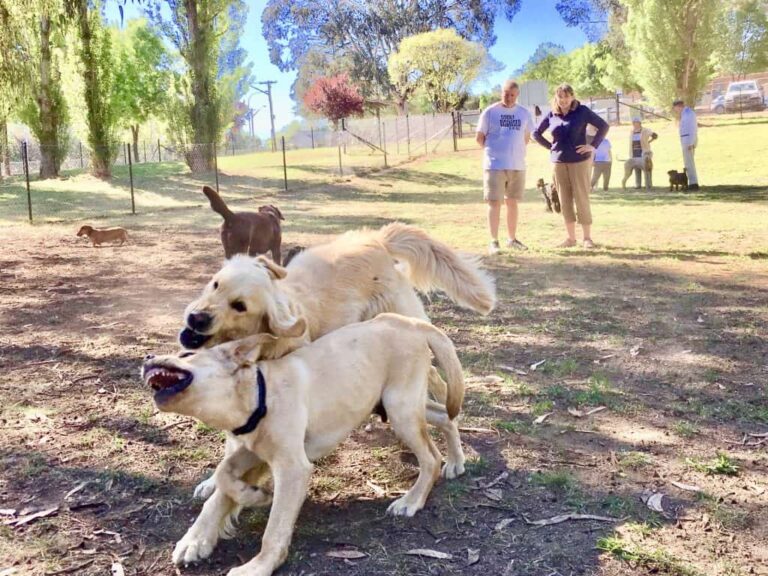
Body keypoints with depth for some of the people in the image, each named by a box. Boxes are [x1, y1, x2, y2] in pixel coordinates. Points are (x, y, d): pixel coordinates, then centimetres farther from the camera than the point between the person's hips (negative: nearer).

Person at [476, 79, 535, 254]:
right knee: (495, 203, -6)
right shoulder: (490, 112, -3)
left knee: (512, 202, 12)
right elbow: (480, 137, 1)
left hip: (518, 165, 4)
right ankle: (494, 242, -4)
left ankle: (512, 239, 22)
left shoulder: (524, 113, 8)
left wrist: (515, 152, 10)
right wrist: (494, 151, 5)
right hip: (495, 165, -4)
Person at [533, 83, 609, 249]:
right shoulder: (551, 115, 5)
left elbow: (603, 126, -2)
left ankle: (587, 238, 4)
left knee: (581, 199, -4)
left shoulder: (582, 111, -4)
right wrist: (550, 147, 8)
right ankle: (571, 238, 14)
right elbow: (536, 133, 17)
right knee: (565, 201, 6)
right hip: (559, 162, 4)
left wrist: (593, 146, -8)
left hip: (579, 161, -4)